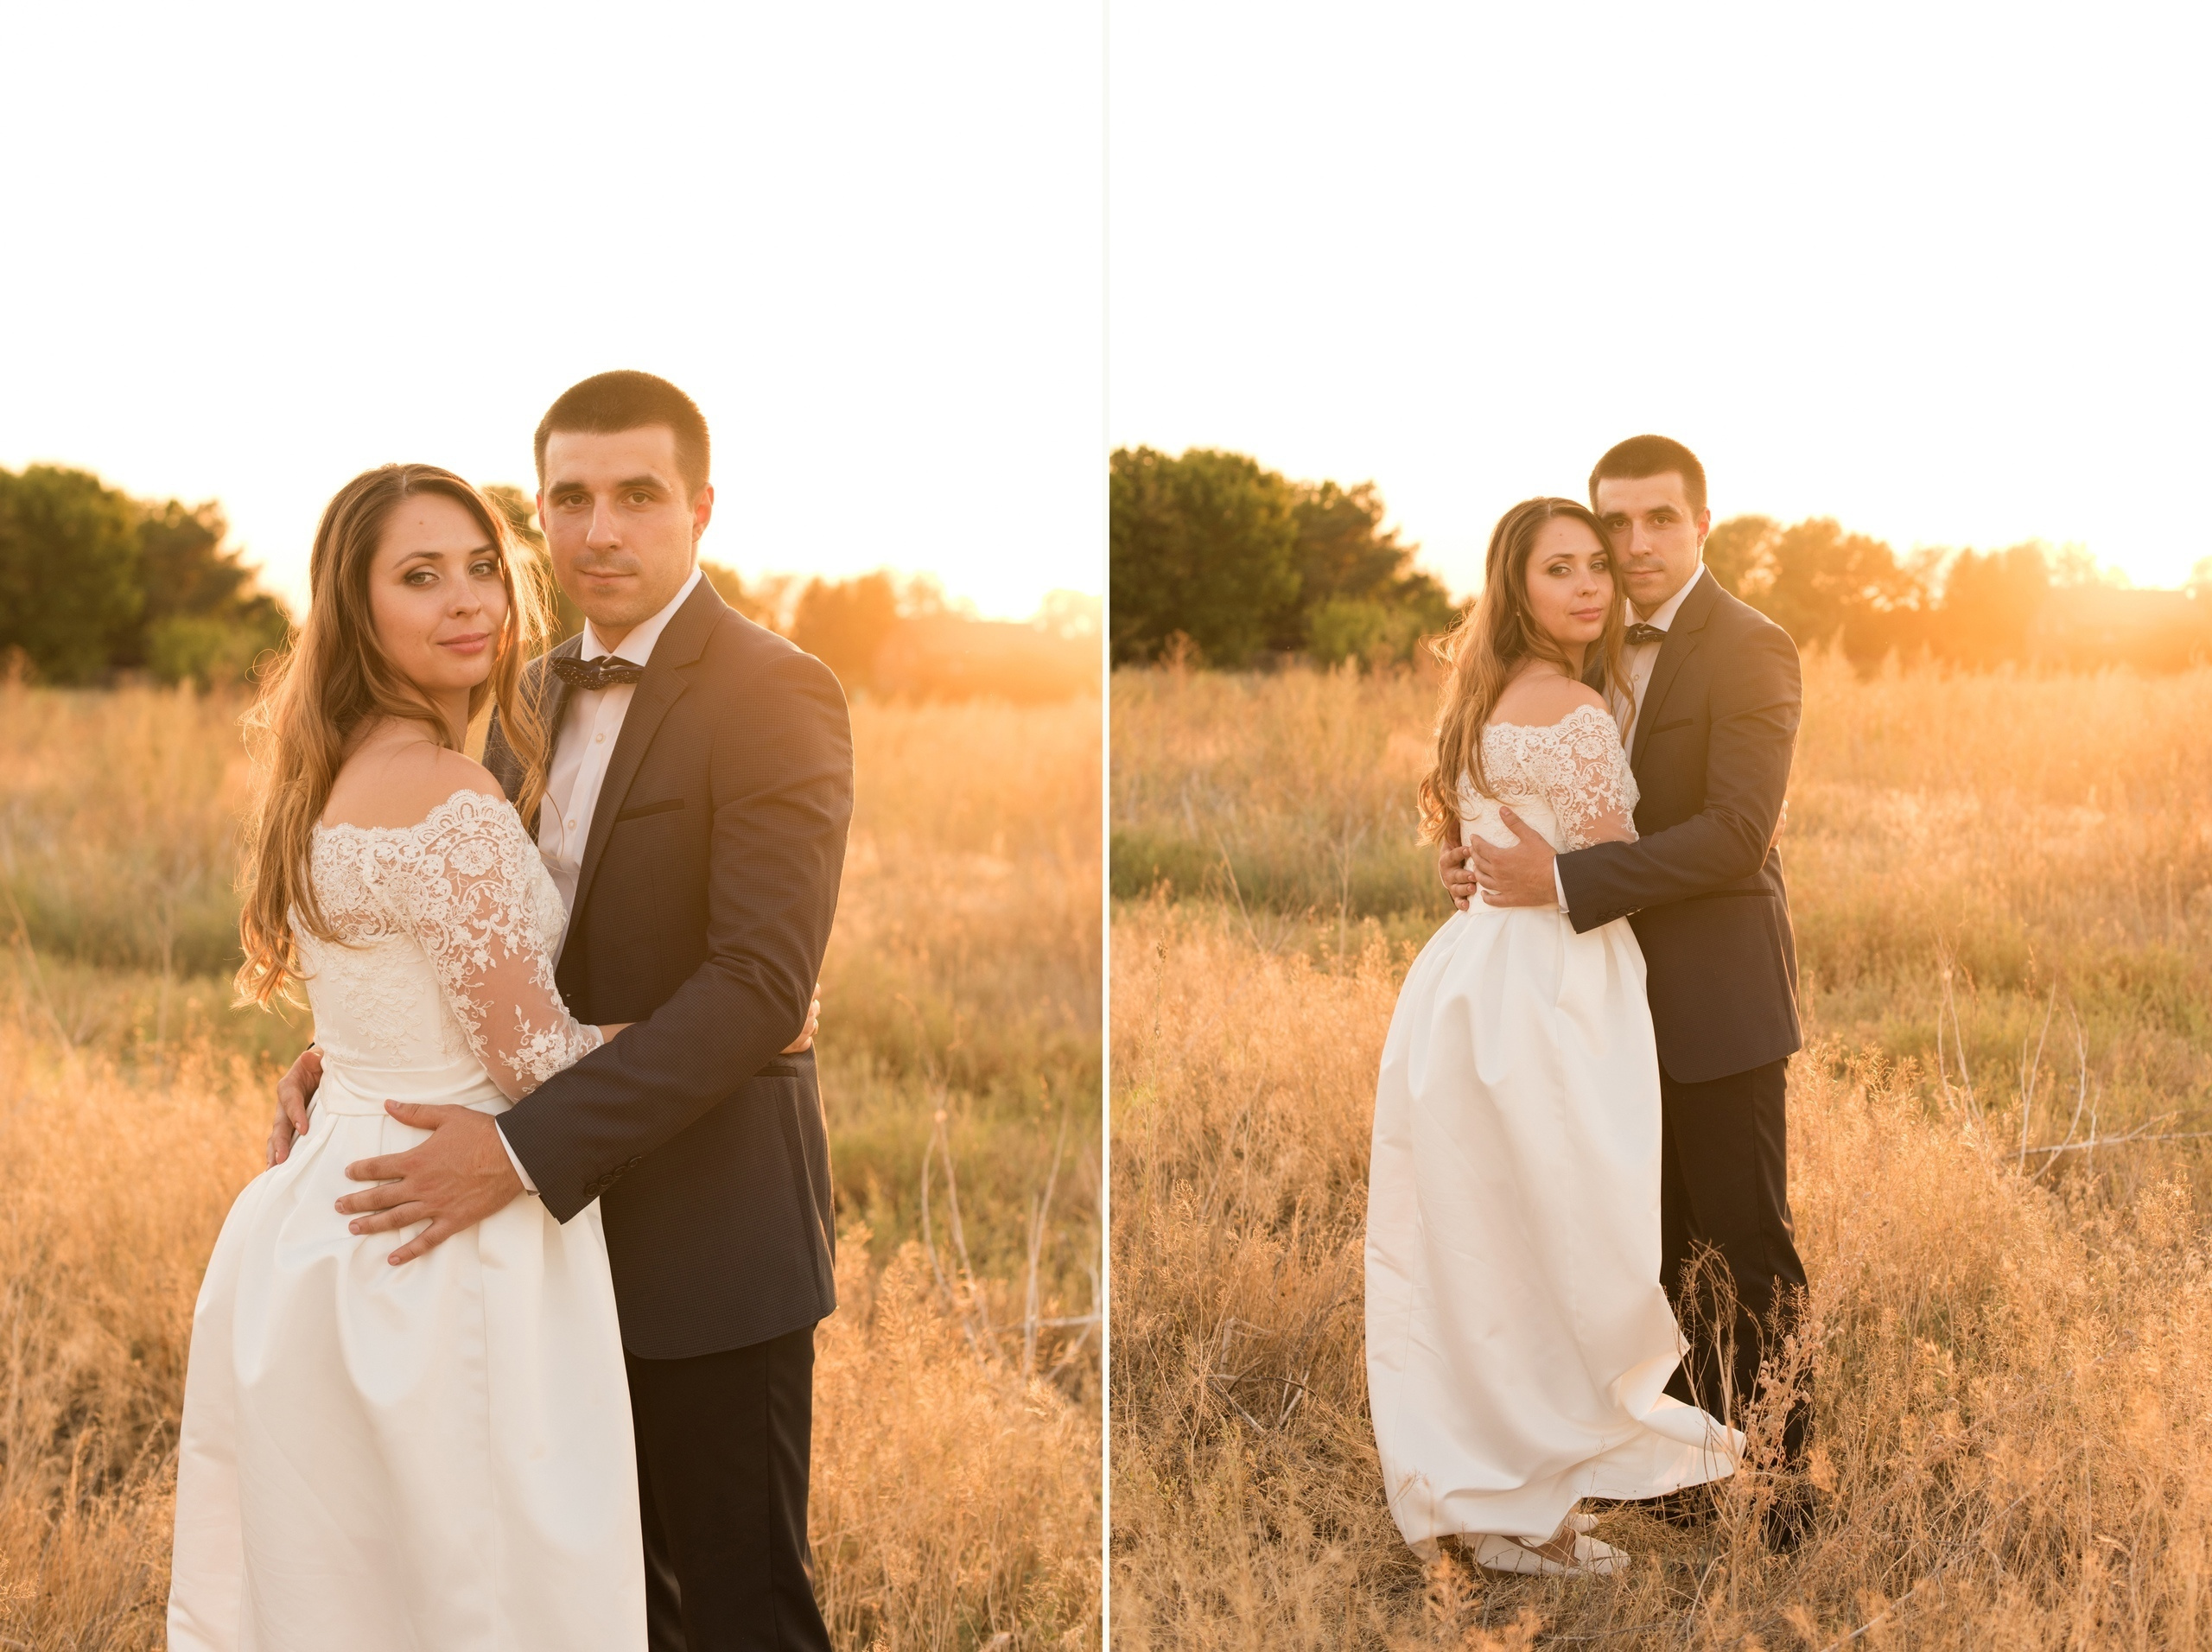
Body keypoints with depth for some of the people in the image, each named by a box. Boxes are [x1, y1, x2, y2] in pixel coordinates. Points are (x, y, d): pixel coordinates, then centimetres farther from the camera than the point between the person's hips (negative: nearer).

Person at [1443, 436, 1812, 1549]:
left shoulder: (1749, 650, -12)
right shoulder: (1612, 649, 11)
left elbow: (1735, 833, -22)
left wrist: (1565, 881, -26)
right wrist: (1488, 856, -8)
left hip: (1717, 997, -7)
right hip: (1632, 994, 7)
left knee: (1746, 1240, 1)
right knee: (1667, 1240, 13)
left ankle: (1783, 1468, 13)